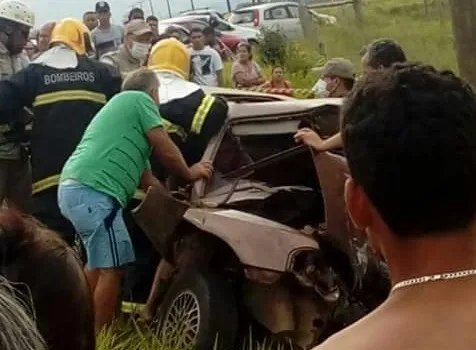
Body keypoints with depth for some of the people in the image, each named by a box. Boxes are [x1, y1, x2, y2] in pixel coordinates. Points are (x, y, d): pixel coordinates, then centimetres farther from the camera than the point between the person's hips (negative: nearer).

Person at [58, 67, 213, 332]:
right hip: (93, 191, -11)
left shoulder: (119, 106, 31)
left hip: (73, 188, 11)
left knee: (98, 262, 25)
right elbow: (167, 153, 1)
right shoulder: (139, 100, 3)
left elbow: (145, 177, 28)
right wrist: (189, 174, 18)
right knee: (112, 268, -5)